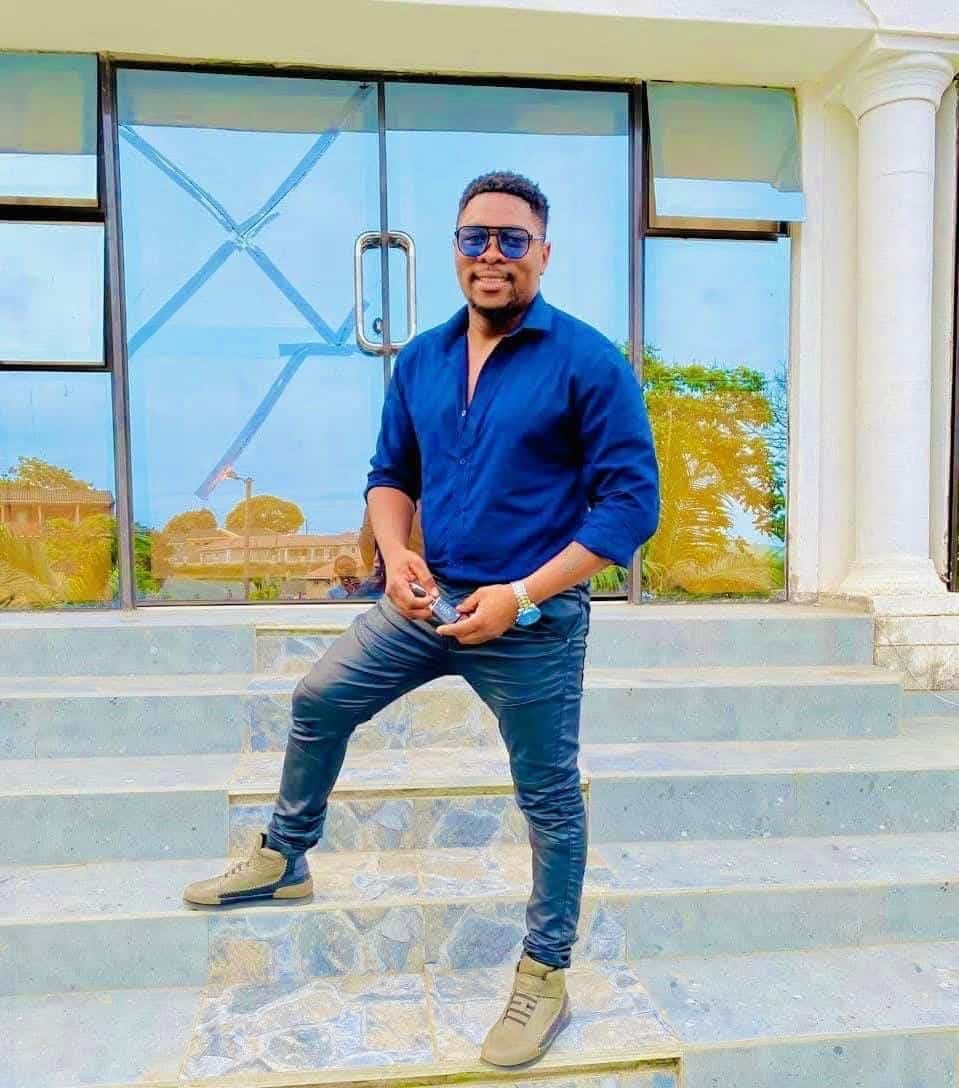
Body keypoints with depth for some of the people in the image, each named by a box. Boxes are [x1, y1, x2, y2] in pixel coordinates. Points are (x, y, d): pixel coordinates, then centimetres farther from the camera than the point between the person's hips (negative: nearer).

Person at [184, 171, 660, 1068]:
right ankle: (283, 860, 38)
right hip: (428, 601, 6)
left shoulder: (588, 362, -12)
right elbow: (391, 473, 14)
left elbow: (631, 500, -15)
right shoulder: (420, 360, 6)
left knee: (548, 798, 8)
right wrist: (397, 555, -7)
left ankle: (545, 976, 29)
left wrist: (521, 595, -21)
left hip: (533, 620, -6)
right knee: (318, 700, 15)